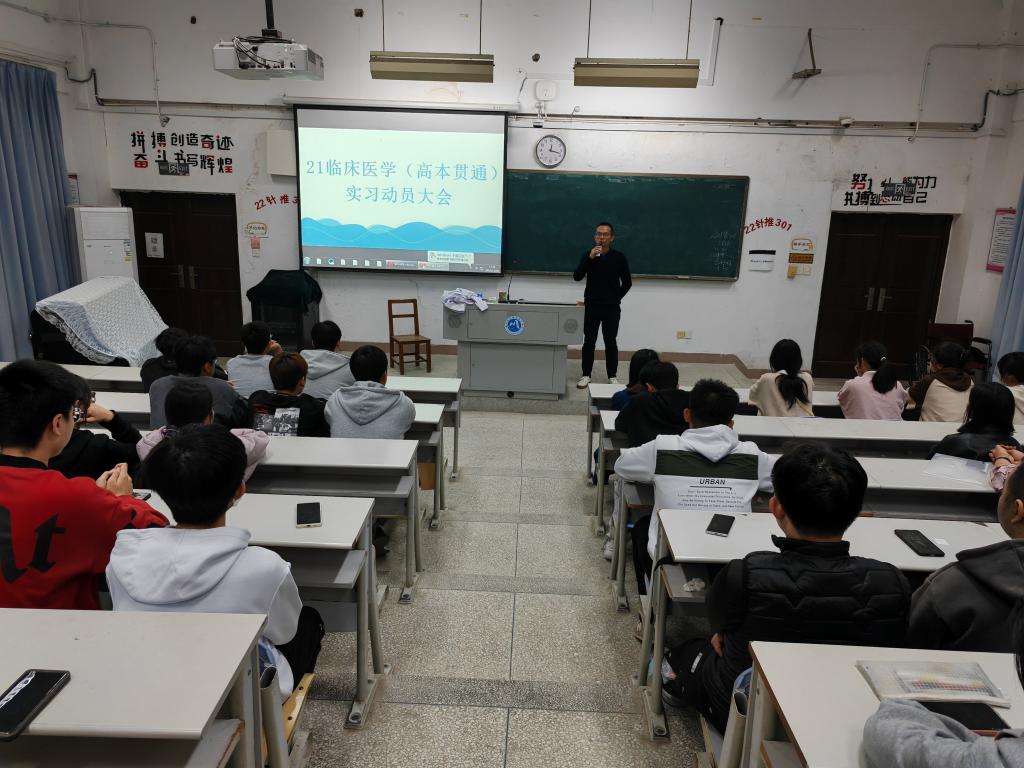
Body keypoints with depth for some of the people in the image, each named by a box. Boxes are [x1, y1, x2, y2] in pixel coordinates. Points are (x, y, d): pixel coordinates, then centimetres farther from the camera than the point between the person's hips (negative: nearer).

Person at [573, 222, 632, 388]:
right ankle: (586, 375, 14)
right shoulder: (588, 255, 0)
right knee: (589, 341, 4)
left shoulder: (619, 257, -2)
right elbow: (576, 277, -13)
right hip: (591, 306, 1)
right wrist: (590, 258, -21)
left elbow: (627, 282, 5)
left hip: (611, 308, -1)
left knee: (610, 342, 5)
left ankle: (612, 376, 14)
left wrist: (616, 298, 4)